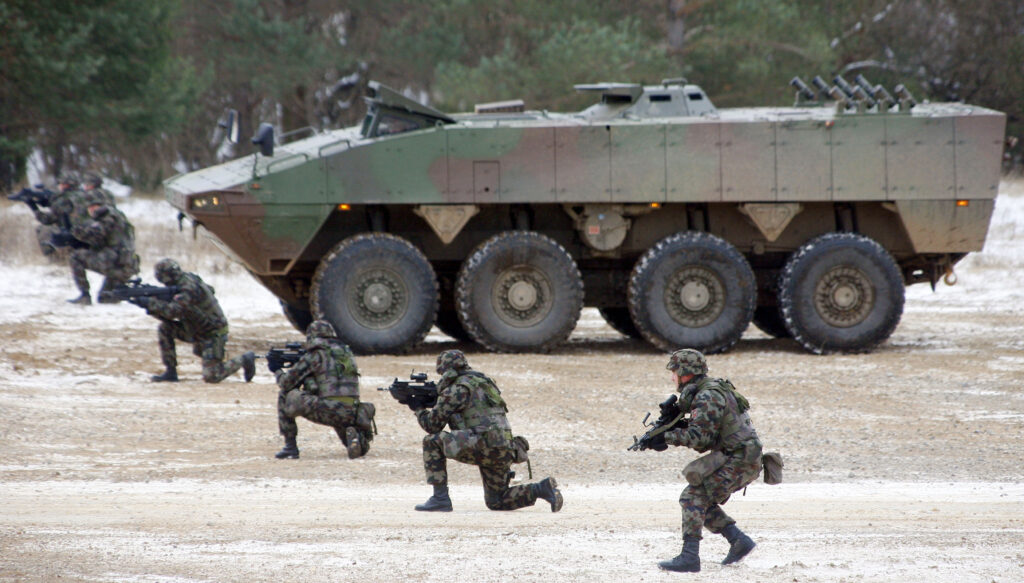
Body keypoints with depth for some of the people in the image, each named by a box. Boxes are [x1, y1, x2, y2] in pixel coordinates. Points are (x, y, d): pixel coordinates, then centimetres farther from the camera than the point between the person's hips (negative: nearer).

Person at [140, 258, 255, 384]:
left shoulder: (190, 288, -26)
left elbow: (173, 311, -38)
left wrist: (149, 303, -31)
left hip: (213, 334, -9)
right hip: (195, 332, 9)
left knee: (211, 377, -13)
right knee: (164, 329, -4)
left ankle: (245, 360, 9)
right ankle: (171, 372, 1)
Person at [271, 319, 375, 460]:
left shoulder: (315, 355, 3)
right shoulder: (346, 352, 23)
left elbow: (287, 382, 7)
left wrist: (277, 371, 29)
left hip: (326, 411, -5)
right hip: (352, 414, 5)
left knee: (285, 396, 12)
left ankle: (290, 447, 9)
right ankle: (356, 436, -5)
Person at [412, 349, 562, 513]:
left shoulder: (457, 389, -1)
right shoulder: (484, 383, 26)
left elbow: (432, 424, 3)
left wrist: (419, 410, 24)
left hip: (483, 444, -8)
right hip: (504, 453, 8)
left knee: (432, 442, 1)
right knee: (496, 502, 18)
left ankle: (440, 498, -3)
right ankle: (541, 489, -1)